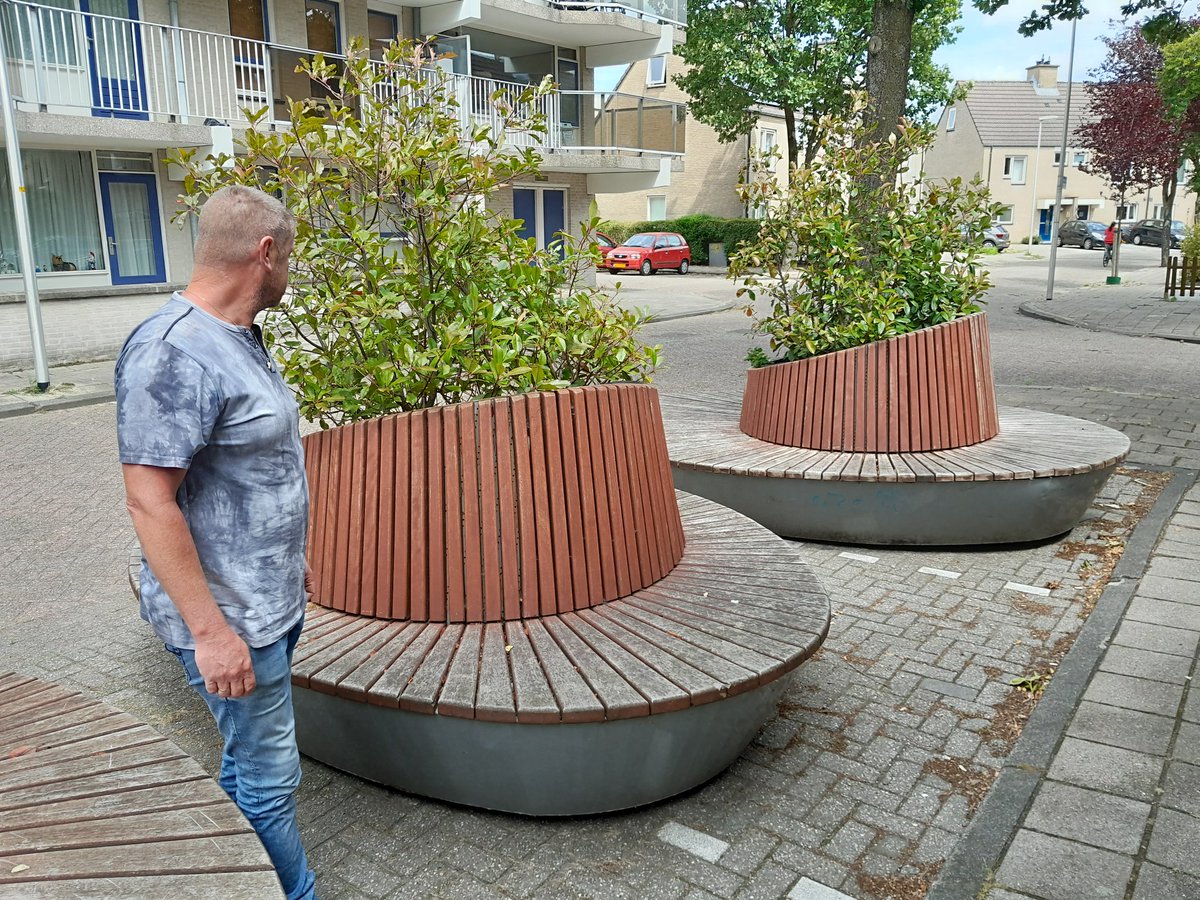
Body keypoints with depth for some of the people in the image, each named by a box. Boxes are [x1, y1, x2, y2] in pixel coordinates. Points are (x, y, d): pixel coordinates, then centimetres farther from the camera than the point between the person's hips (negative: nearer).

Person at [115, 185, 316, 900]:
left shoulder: (239, 338, 8)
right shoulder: (173, 352, -22)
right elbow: (150, 502, -24)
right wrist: (211, 630, -23)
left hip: (271, 601, 10)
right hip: (229, 619, -10)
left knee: (248, 759, 22)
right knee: (270, 777, 3)